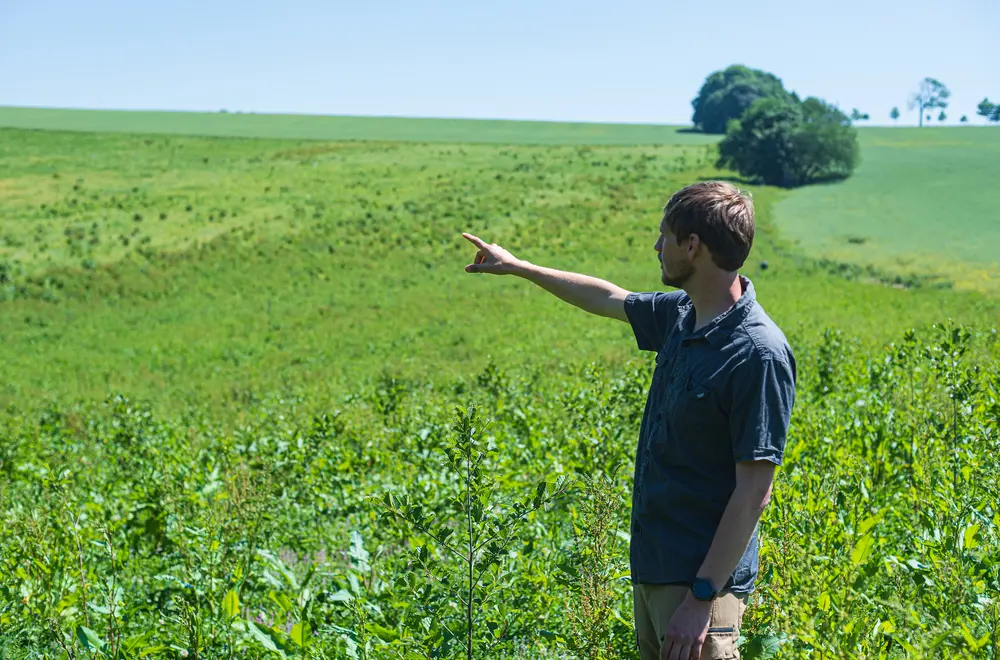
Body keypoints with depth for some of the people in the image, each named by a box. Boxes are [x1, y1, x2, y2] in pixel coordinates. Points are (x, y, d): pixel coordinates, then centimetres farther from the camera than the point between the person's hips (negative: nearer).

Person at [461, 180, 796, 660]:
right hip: (651, 567, 9)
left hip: (700, 580, -9)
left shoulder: (758, 354, -21)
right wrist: (516, 267, 34)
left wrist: (702, 597, -23)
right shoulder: (681, 315, 5)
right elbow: (611, 300, 25)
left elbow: (754, 492, -21)